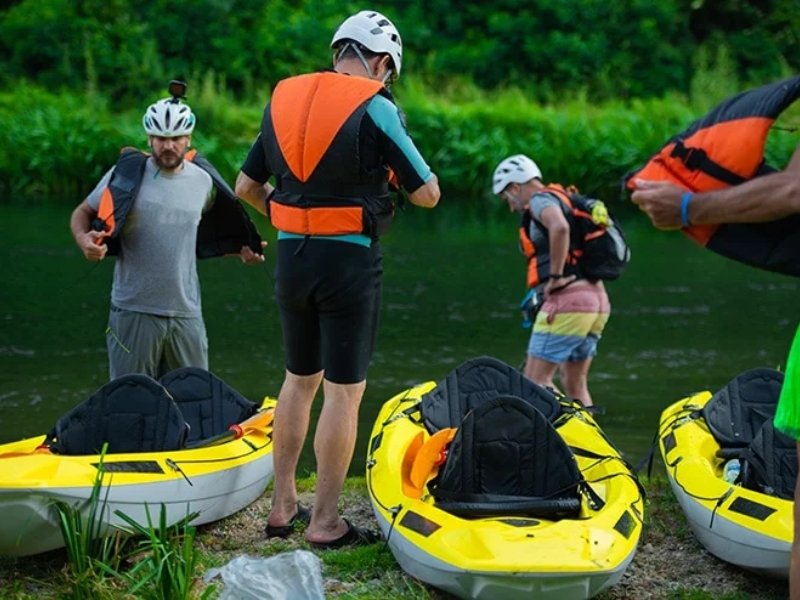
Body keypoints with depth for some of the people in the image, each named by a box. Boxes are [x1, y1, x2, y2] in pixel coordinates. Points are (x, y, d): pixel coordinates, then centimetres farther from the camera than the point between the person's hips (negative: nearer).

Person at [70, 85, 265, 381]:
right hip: (135, 311, -4)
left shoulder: (203, 181, 7)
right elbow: (82, 213, 3)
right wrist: (84, 240, -17)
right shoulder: (128, 174, -6)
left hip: (186, 313, 4)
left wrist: (241, 249, 13)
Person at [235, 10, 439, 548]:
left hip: (291, 258, 6)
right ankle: (326, 523, 4)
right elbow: (427, 194, -8)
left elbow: (246, 185, 14)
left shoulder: (283, 99, 7)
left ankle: (283, 505, 24)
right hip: (349, 263, -6)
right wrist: (409, 171, 12)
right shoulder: (375, 108, -10)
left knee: (299, 378, 19)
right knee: (344, 391, 1)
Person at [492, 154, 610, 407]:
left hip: (568, 300, -9)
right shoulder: (565, 200, 24)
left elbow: (560, 227, -26)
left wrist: (555, 276, -19)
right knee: (575, 385, 13)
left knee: (535, 381, -6)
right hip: (596, 300, 9)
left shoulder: (541, 199, -4)